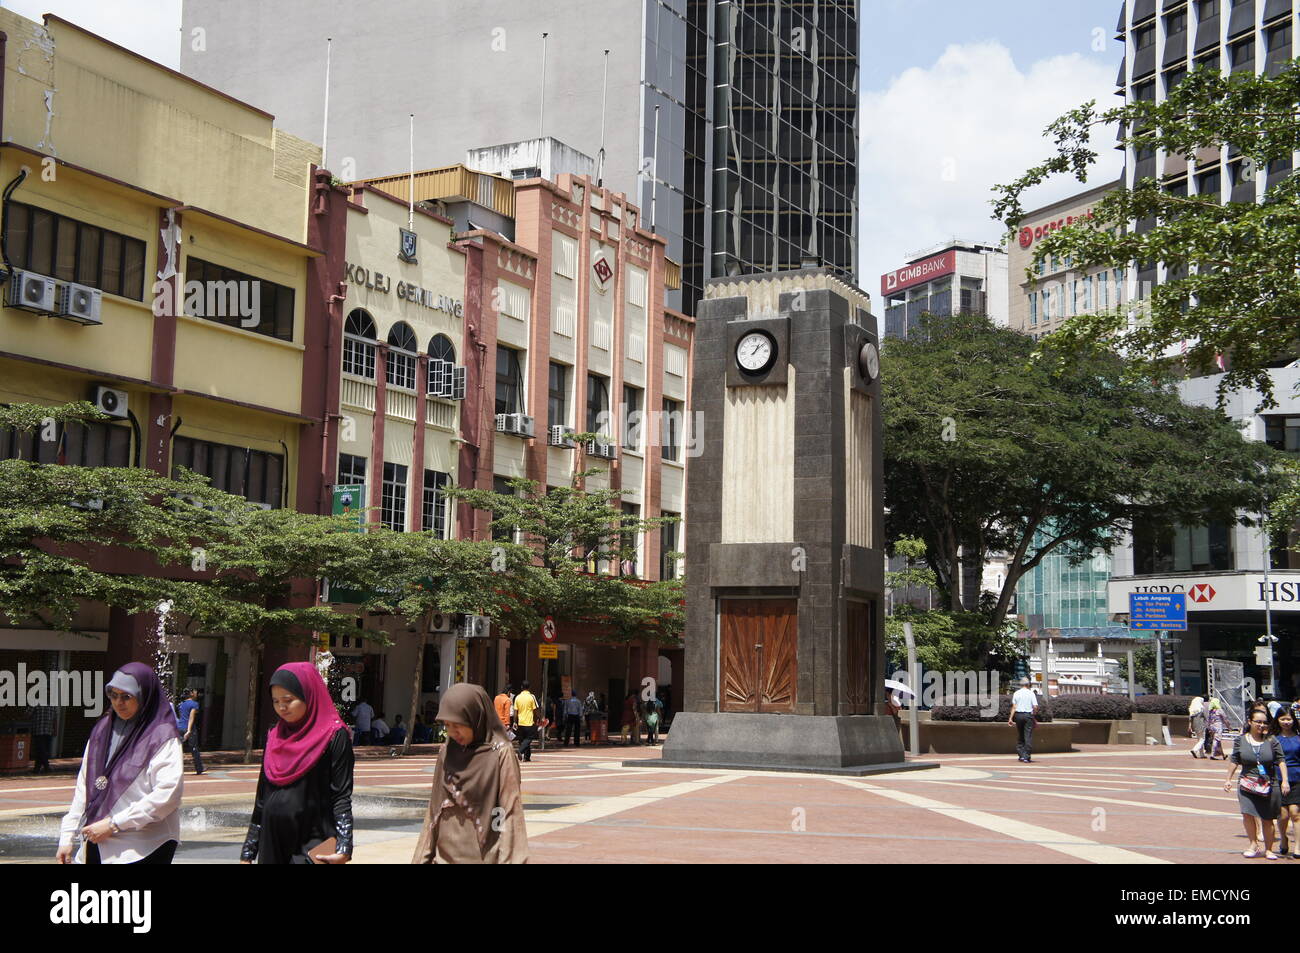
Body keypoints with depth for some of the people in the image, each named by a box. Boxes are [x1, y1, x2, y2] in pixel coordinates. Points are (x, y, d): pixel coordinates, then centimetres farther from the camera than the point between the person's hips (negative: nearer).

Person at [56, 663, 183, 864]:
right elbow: (83, 787, 14)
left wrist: (113, 824, -15)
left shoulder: (162, 737, -7)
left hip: (140, 852, -6)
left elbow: (168, 794, -16)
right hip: (97, 847, 6)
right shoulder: (102, 730, 12)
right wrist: (67, 836, 8)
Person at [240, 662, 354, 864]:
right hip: (272, 841, 5)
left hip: (313, 846, -5)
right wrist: (247, 853, 13)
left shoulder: (333, 736, -5)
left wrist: (344, 848, -20)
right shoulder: (274, 737, 11)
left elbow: (341, 796, -9)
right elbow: (262, 798, 14)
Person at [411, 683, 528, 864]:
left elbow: (510, 814, -10)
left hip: (483, 855, -4)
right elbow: (434, 809, 11)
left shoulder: (501, 755, -10)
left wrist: (510, 860, -14)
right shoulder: (447, 753, 5)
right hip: (446, 854, 5)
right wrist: (422, 858, 8)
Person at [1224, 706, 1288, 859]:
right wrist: (1228, 779, 10)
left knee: (1267, 819, 6)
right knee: (1247, 813, -17)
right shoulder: (1240, 740, 2)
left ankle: (1268, 850, 21)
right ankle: (1254, 844, 2)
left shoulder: (1271, 741, -1)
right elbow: (1235, 761, 9)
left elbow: (1281, 761, -1)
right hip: (1247, 784, 0)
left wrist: (1285, 781, -9)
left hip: (1269, 785, 0)